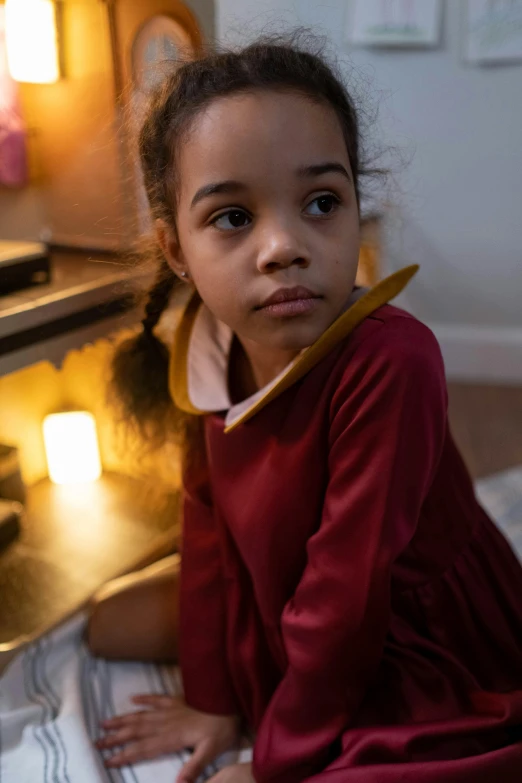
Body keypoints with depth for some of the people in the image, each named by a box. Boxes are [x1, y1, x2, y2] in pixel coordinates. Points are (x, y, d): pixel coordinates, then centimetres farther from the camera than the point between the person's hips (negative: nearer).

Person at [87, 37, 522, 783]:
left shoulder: (389, 362, -33)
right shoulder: (210, 352, -11)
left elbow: (348, 591, -26)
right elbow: (211, 527, -2)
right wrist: (212, 697, 4)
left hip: (434, 673, -6)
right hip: (281, 615, 7)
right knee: (114, 625, 14)